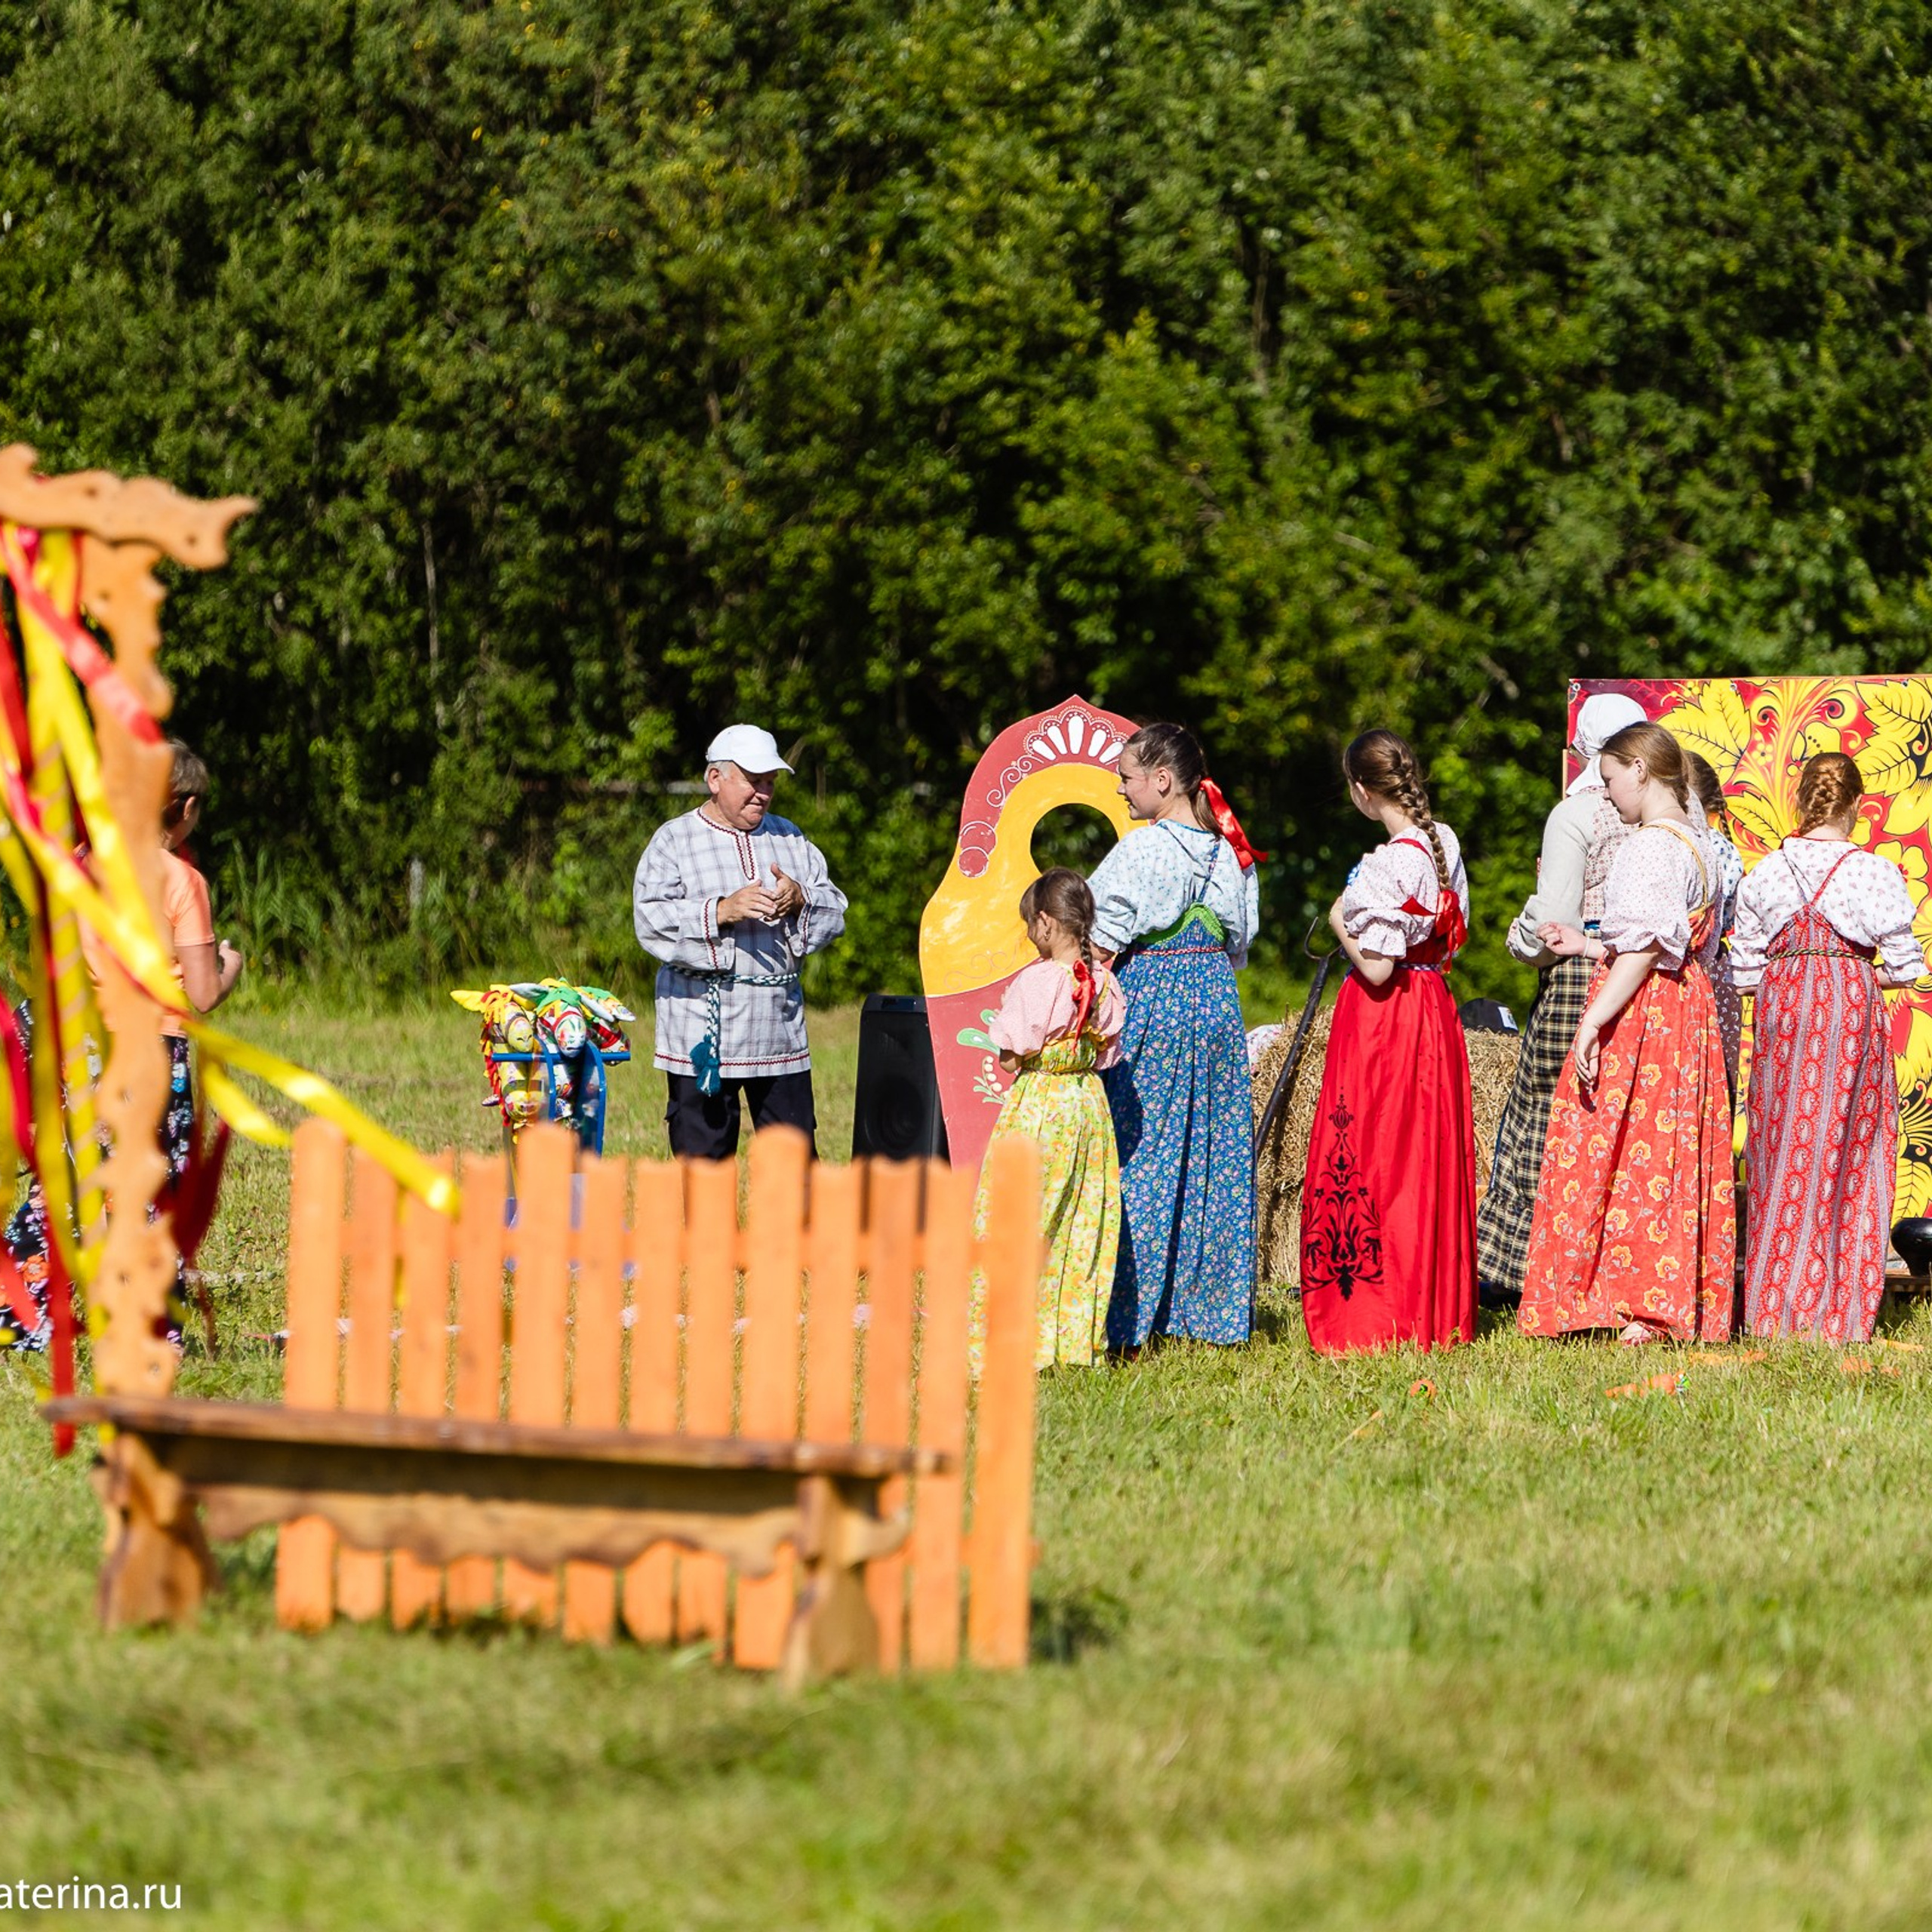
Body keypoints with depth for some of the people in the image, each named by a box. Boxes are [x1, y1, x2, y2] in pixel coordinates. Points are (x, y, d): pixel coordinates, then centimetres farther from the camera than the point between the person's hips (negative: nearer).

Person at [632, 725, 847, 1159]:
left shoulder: (788, 838, 15)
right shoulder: (673, 841, 1)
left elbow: (835, 911, 13)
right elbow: (651, 920, -11)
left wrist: (800, 899, -9)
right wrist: (722, 911, -23)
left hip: (781, 1033, 4)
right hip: (703, 1034, -4)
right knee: (703, 1153, -1)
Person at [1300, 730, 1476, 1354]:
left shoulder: (1387, 865, -21)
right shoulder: (1444, 845, 4)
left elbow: (1377, 966, -21)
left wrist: (1340, 923, -7)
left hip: (1384, 1017, -8)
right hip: (1432, 1013, 8)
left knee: (1370, 1161, -1)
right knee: (1428, 1159, 12)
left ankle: (1374, 1318, 1)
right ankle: (1438, 1312, 16)